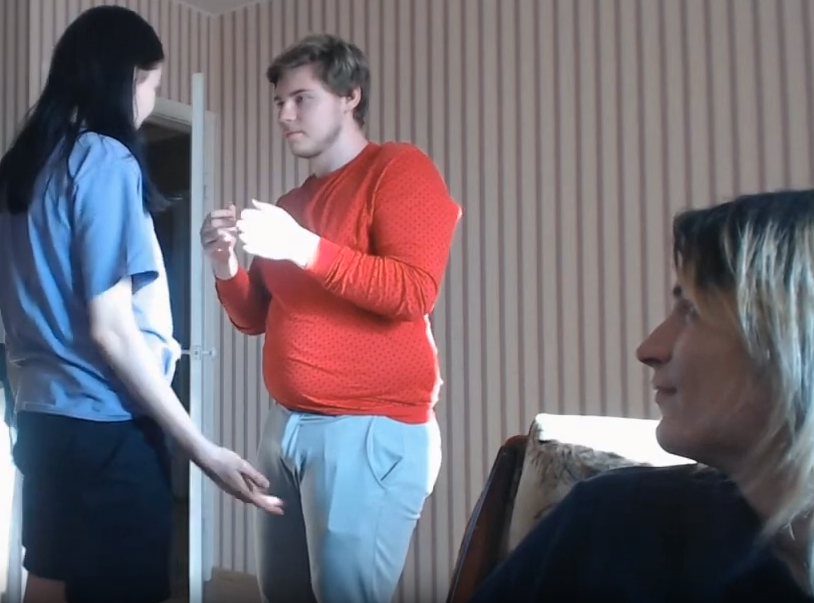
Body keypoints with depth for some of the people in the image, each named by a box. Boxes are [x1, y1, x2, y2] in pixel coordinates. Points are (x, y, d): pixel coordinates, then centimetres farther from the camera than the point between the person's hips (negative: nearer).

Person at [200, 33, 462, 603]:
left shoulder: (400, 169, -5)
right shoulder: (291, 202, 19)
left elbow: (414, 293, -19)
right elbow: (257, 317, 19)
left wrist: (304, 247, -22)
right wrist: (227, 265, 0)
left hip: (370, 429, -8)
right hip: (287, 424, 8)